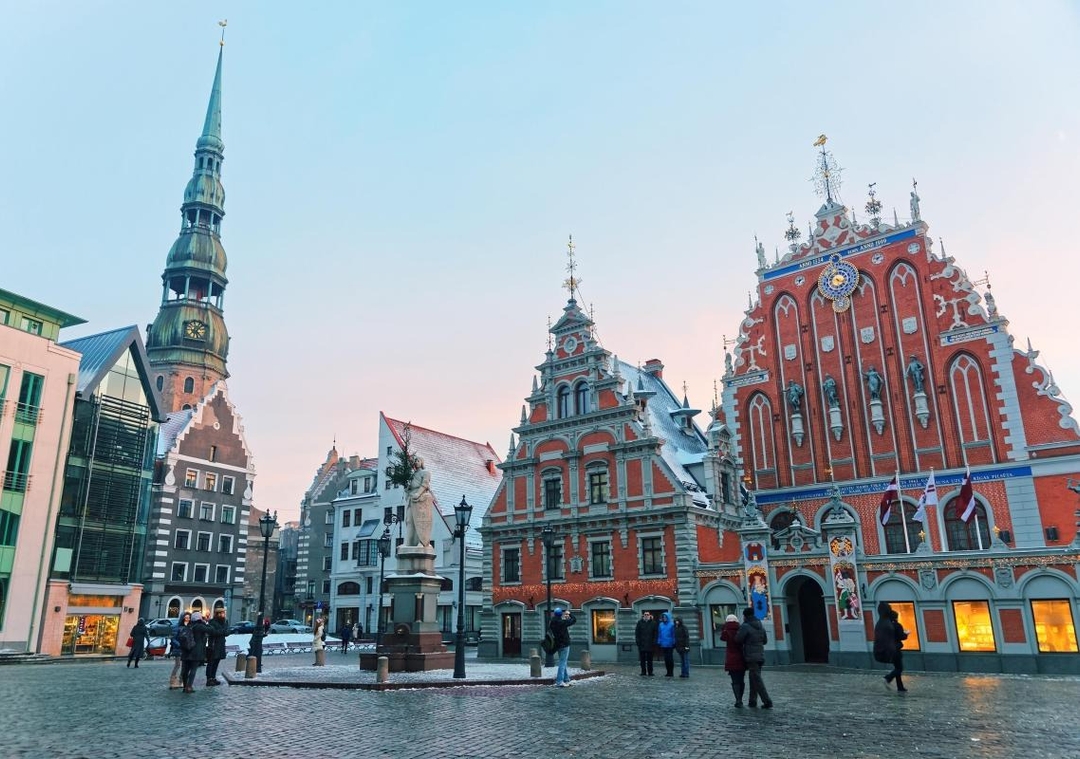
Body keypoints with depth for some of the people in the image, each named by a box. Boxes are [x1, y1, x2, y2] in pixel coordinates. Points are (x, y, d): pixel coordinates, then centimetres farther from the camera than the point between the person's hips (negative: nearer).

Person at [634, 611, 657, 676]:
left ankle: (650, 673, 12)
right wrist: (637, 641, -5)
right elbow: (637, 633, 4)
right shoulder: (640, 622, 3)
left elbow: (655, 634, 3)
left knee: (650, 660, 5)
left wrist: (654, 642, -6)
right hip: (642, 644, 0)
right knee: (642, 659, 4)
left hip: (650, 644, 0)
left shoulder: (653, 623, 3)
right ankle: (643, 673, 11)